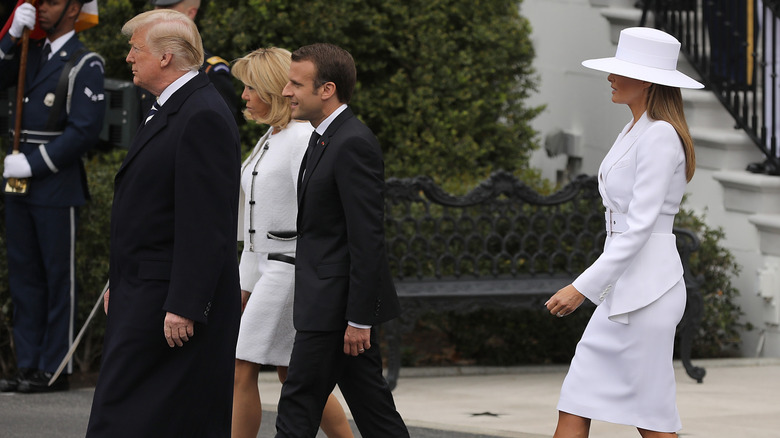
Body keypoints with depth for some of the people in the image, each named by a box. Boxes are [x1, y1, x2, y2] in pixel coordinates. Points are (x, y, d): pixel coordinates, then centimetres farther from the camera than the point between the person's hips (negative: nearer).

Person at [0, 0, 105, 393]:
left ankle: (55, 370, 2)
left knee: (58, 277, -1)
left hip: (57, 187, -7)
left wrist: (33, 165, -14)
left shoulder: (84, 65, -8)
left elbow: (84, 131, -14)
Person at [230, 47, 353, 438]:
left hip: (291, 269, -10)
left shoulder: (304, 139, -14)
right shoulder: (268, 140, 15)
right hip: (267, 267, 10)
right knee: (293, 374, 11)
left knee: (241, 371, -10)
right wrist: (246, 282, 21)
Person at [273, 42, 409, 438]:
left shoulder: (353, 144, -17)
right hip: (329, 302, 10)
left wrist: (358, 319, -22)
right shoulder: (323, 138, 16)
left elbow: (367, 239, -21)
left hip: (336, 306, -10)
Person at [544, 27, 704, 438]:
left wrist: (584, 286, -22)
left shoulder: (660, 136, -15)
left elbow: (640, 226, -20)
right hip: (624, 288, 10)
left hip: (646, 289, -10)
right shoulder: (634, 132, 16)